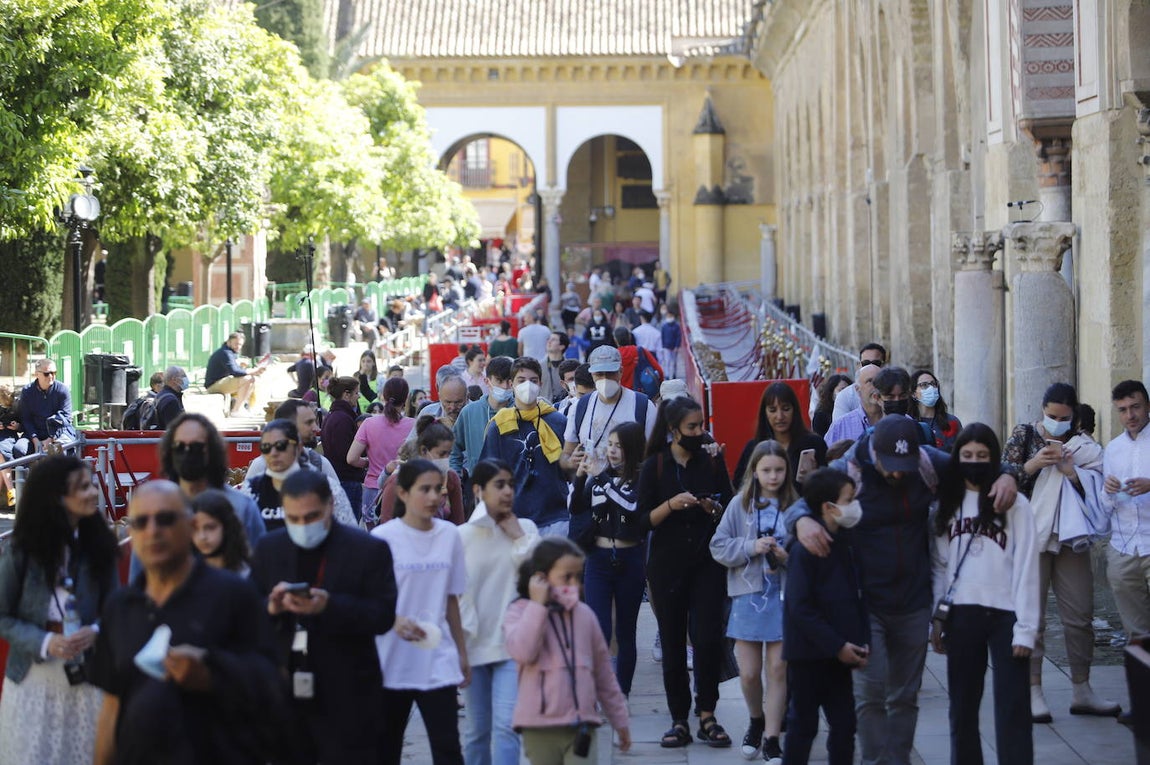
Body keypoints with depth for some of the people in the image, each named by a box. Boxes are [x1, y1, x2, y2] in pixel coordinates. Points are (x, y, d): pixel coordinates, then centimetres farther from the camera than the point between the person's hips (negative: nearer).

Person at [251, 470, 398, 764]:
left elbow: (383, 616, -10)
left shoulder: (369, 550, -3)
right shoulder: (268, 549, 9)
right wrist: (270, 608, -16)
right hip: (284, 695, 3)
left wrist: (330, 607, -25)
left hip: (346, 698, -3)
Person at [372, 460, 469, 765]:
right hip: (392, 660, -2)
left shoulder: (449, 536, 4)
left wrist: (462, 653, 13)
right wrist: (395, 622, -24)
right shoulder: (383, 537, -7)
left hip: (438, 662, 2)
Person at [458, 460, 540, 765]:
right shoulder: (463, 536, -2)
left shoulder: (525, 529, 4)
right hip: (474, 645, 0)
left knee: (506, 726, -12)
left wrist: (518, 538, -6)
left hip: (512, 644, 0)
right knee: (477, 730, 10)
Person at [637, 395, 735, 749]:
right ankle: (679, 721, 10)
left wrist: (715, 508, -11)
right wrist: (671, 505, -18)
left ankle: (707, 716, 3)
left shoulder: (712, 461, 7)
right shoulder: (655, 466, 2)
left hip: (708, 563, 1)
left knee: (708, 639, -9)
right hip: (667, 566, 0)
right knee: (673, 645, 3)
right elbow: (643, 521, -2)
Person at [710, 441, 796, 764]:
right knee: (749, 673, 5)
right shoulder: (740, 504, -1)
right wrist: (751, 547, -14)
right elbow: (718, 547, -1)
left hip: (784, 595, -1)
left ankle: (771, 739, 13)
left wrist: (787, 556, -17)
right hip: (748, 595, 1)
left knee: (778, 670, 4)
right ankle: (756, 720, 33)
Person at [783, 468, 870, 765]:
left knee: (844, 723, 8)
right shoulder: (806, 549, -17)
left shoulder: (843, 545, 8)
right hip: (809, 654, -7)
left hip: (838, 654, 7)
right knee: (804, 724, 3)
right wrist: (837, 645, -19)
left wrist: (862, 641, 2)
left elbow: (856, 598, 14)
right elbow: (800, 608, -20)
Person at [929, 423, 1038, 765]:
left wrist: (1025, 628, -10)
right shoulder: (946, 505, 9)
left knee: (1012, 709, -3)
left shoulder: (1014, 504, -4)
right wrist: (937, 618, 4)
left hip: (1005, 616, -4)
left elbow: (1026, 568, -6)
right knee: (962, 706, 11)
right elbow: (939, 565, 10)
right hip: (961, 616, 4)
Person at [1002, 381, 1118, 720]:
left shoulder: (1083, 446, 9)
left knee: (1080, 614, 6)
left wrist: (1067, 468, -14)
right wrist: (1033, 464, -19)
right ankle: (1033, 692, 3)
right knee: (1032, 616, -2)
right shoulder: (1024, 435, 4)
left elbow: (1095, 487, 0)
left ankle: (1082, 692, 16)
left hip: (1070, 537, 3)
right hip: (1032, 536, -3)